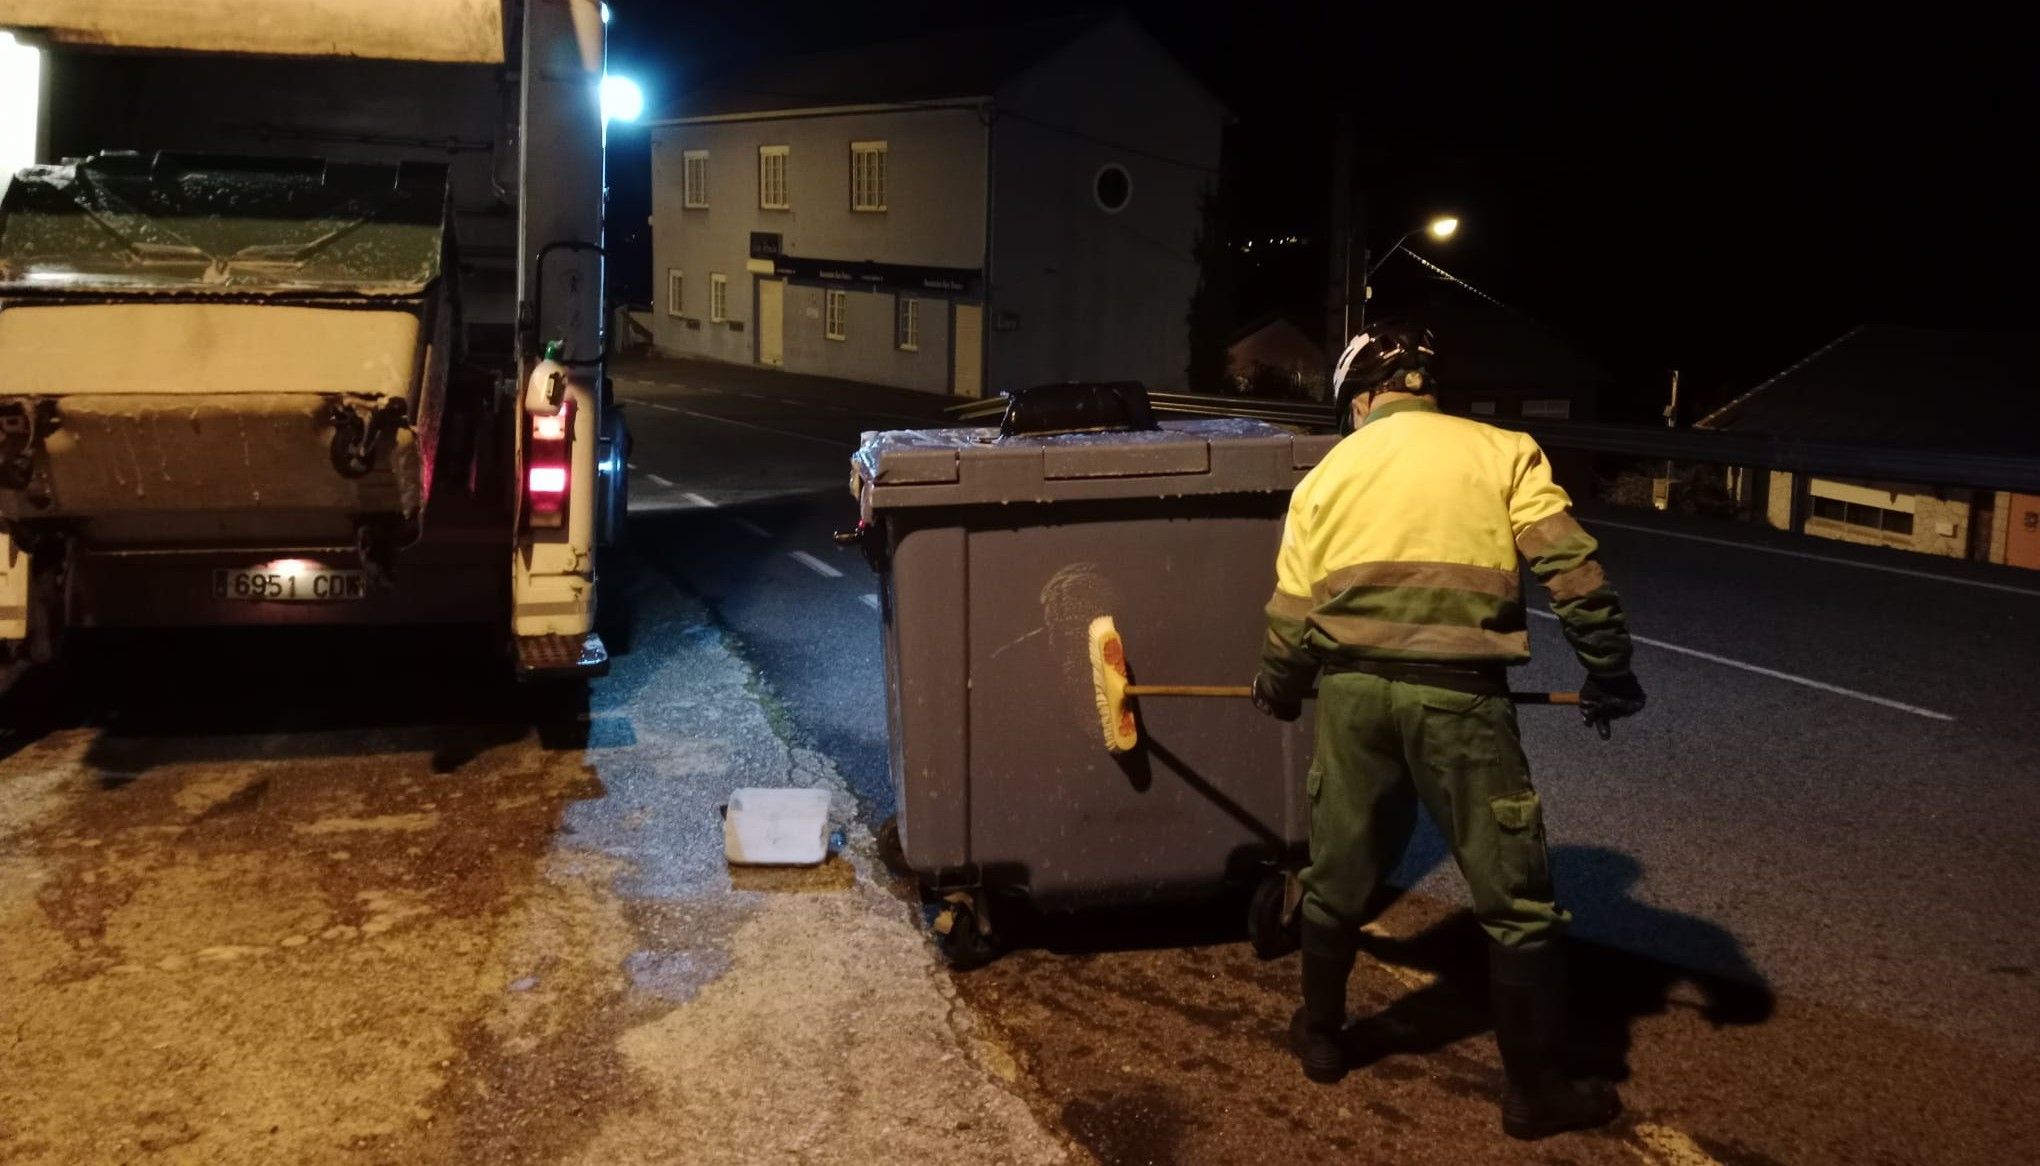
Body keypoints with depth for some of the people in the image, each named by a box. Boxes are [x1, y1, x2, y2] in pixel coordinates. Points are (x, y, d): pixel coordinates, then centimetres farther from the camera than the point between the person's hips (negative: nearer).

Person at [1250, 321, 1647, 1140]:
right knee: (1516, 902, 8)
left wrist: (1276, 693, 27)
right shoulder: (1500, 452, 4)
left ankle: (1320, 1037, 36)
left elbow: (1292, 615, 10)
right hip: (1459, 698, -3)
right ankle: (1537, 1092, 16)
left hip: (1354, 691, 3)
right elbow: (1573, 572, -6)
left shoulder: (1327, 474, 11)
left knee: (1337, 878, 20)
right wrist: (1609, 674, 6)